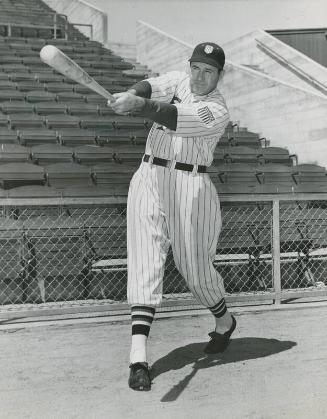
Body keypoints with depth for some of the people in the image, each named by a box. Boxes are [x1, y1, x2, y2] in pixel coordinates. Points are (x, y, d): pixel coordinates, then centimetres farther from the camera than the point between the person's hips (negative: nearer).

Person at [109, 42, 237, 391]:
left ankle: (224, 321, 35)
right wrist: (132, 94, -31)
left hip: (191, 186, -3)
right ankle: (138, 356, -16)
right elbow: (150, 87, -9)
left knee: (195, 267, 3)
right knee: (145, 262, -10)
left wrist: (140, 105, -39)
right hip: (149, 179, 4)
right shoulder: (178, 81, 11)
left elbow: (176, 118, -24)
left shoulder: (217, 111, -6)